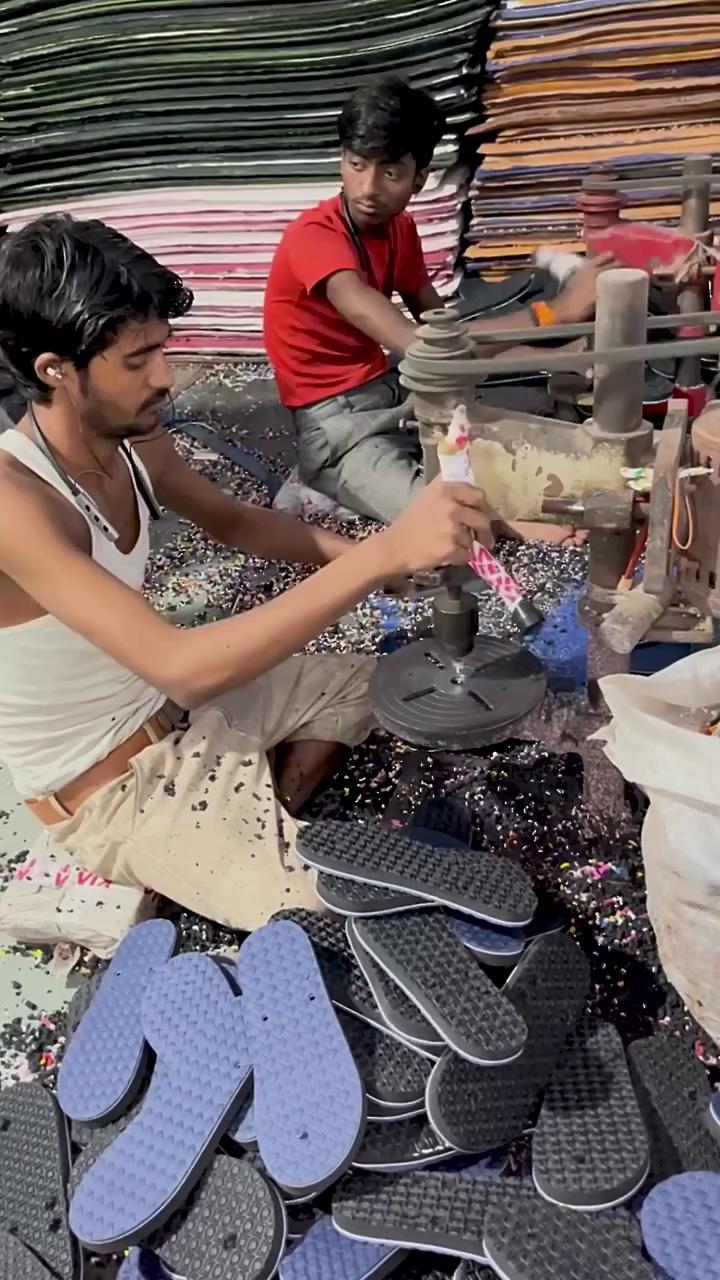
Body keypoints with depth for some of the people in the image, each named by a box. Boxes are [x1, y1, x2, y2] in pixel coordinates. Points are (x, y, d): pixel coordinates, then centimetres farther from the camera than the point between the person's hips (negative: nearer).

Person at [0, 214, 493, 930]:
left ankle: (261, 832, 12)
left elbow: (229, 521, 12)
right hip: (108, 793, -8)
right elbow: (183, 668, -40)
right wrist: (386, 553, -43)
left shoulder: (131, 440, -7)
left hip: (166, 710, 8)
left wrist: (351, 553, -6)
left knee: (359, 683, 21)